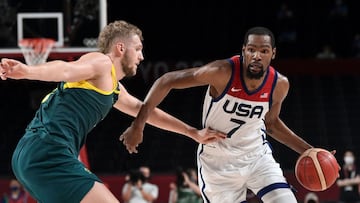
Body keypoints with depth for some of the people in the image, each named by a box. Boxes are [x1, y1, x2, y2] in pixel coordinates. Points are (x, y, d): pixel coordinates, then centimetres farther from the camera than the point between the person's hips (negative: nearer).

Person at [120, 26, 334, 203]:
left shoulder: (279, 84, -11)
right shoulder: (223, 72, -26)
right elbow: (167, 81, -21)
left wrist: (309, 151, 5)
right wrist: (138, 125, -25)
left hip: (257, 156, 4)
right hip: (218, 162, -3)